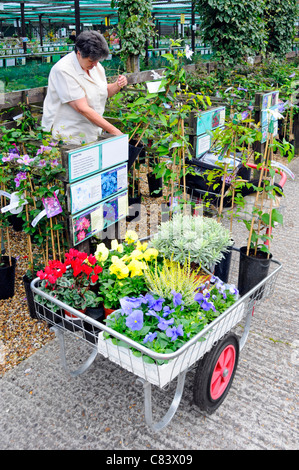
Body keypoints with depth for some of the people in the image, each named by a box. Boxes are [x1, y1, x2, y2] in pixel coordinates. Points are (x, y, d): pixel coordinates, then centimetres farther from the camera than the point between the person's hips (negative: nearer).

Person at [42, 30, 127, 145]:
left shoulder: (95, 65, 5)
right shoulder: (63, 71, -19)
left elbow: (104, 92, 19)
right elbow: (82, 109, -25)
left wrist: (117, 86, -5)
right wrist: (112, 130, -25)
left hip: (92, 133, 7)